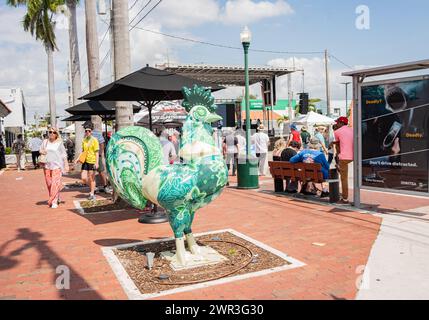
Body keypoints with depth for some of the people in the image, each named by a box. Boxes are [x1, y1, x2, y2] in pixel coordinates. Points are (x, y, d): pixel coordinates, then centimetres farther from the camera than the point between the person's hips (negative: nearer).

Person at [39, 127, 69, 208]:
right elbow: (40, 150, 19)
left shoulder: (59, 143, 0)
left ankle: (54, 202, -7)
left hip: (56, 165, -4)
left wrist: (66, 165, -1)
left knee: (55, 183, -10)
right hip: (47, 165, 4)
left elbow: (64, 155, 2)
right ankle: (57, 198, 26)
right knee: (49, 183, 8)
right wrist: (42, 151, -6)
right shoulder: (45, 142, 9)